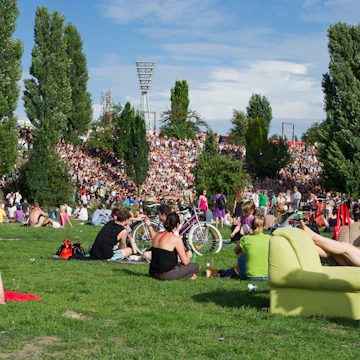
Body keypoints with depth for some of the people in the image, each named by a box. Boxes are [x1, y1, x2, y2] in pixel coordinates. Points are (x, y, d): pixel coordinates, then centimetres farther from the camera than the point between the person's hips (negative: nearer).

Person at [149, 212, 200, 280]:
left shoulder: (158, 235, 8)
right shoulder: (176, 239, -12)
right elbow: (185, 262, -8)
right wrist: (188, 255, 13)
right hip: (167, 275, -8)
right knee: (196, 266, 5)